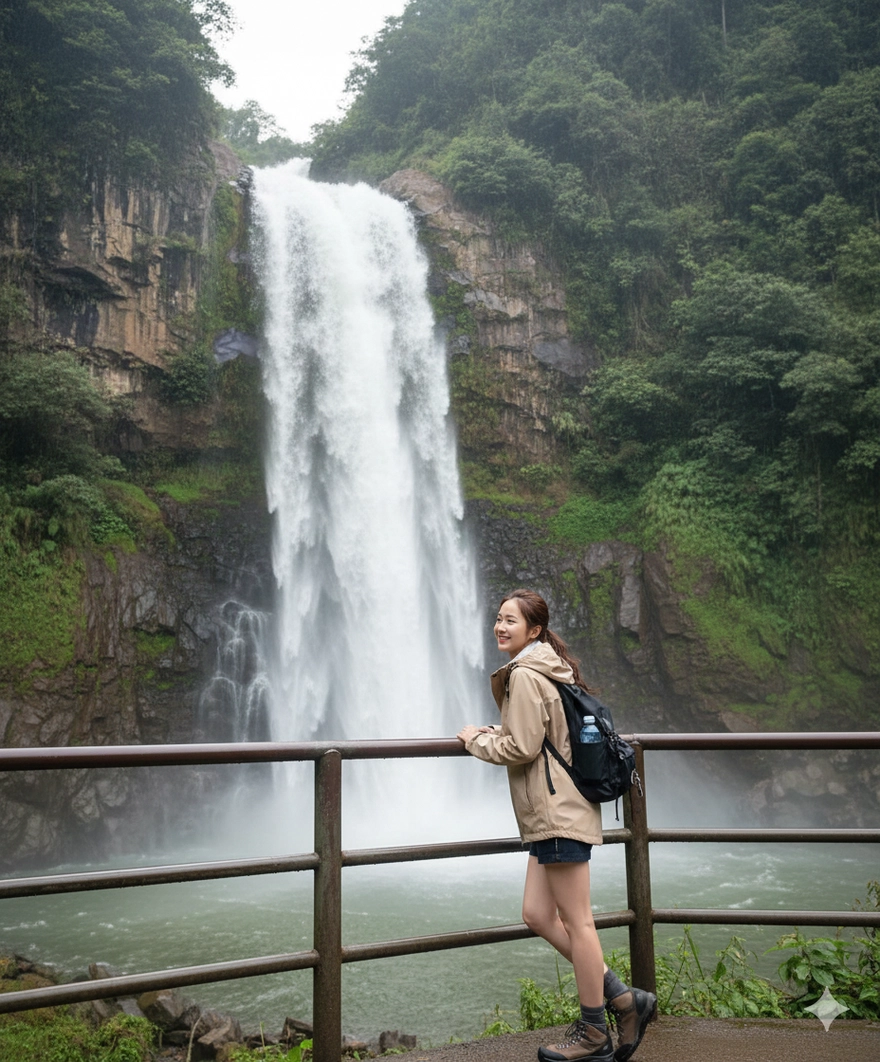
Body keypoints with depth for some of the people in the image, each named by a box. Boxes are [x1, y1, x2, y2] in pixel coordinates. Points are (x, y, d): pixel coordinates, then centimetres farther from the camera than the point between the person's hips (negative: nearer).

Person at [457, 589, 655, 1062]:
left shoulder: (524, 675, -15)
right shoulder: (550, 669, 17)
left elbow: (522, 749, -17)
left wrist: (477, 739, -1)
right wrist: (497, 733, 18)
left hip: (558, 811, -10)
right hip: (554, 810, 10)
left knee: (575, 921, 1)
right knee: (537, 915, 12)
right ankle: (624, 1000, 19)